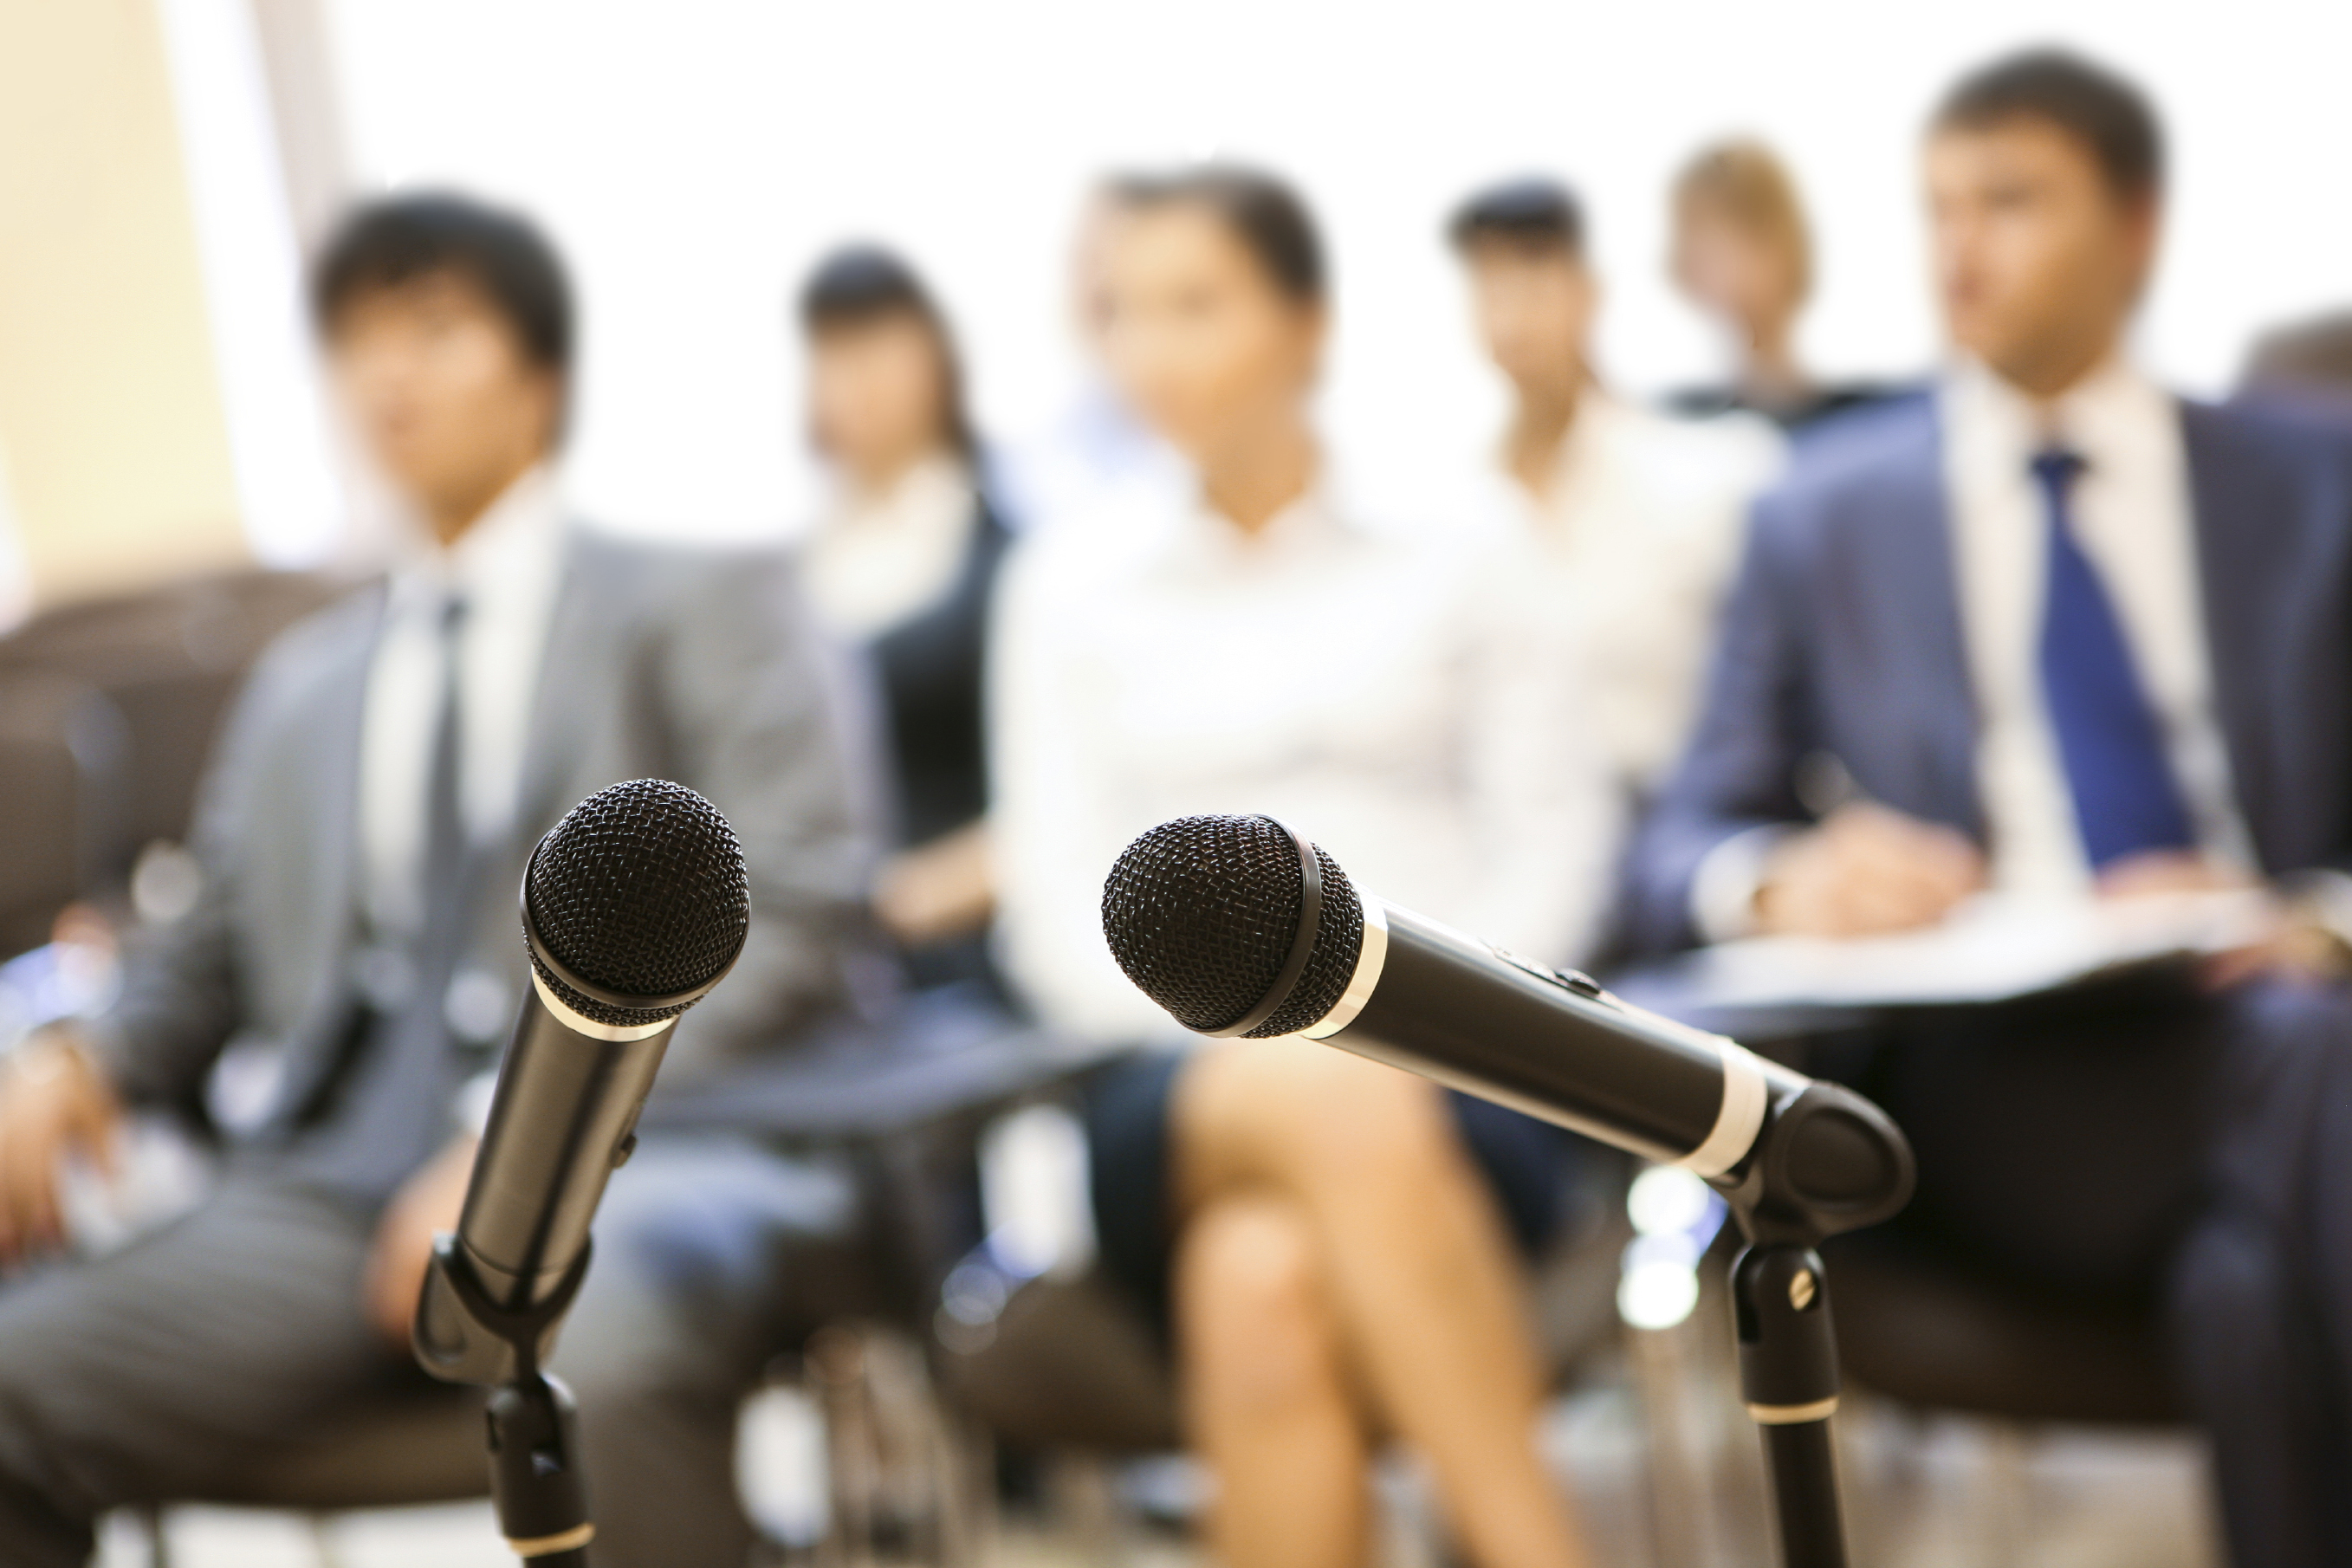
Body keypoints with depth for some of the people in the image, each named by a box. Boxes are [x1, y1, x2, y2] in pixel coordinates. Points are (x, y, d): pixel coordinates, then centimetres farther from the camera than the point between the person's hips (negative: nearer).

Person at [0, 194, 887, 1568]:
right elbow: (214, 958, 28)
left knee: (620, 1331, -40)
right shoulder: (301, 682, 30)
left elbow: (796, 925, 0)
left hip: (642, 1142, -4)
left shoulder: (703, 606, 14)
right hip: (339, 1182, 4)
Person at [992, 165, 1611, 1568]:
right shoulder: (1073, 585, 18)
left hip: (1455, 1086, 0)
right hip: (1180, 1109, 1)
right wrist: (1247, 1030, -9)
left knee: (1264, 1283, -38)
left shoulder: (1452, 566, 16)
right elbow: (1061, 911, 10)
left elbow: (1553, 845, 8)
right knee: (1342, 1100, -38)